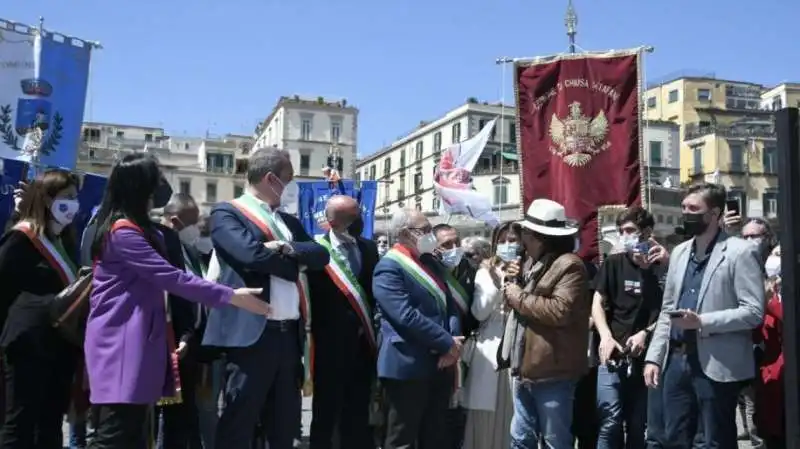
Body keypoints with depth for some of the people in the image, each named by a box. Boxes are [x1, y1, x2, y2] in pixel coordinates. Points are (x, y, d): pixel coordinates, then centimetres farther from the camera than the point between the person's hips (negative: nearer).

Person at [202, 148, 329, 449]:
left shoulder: (290, 221, 19)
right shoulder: (227, 213, -2)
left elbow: (320, 255, 7)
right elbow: (252, 254, -18)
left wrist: (288, 248, -10)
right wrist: (297, 263, -3)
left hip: (290, 334, 7)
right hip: (252, 335, -7)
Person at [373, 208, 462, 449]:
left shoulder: (431, 262, 14)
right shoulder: (389, 268, -13)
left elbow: (449, 303, 13)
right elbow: (407, 316, -21)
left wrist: (454, 340, -6)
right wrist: (447, 343, -16)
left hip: (440, 363, 8)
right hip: (408, 366, -8)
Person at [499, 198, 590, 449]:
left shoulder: (569, 266, -14)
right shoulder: (532, 262, 15)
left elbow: (560, 311, -26)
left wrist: (518, 296, -15)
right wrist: (512, 283, 2)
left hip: (551, 372, -9)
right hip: (525, 368, 9)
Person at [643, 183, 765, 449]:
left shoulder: (740, 252, -7)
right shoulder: (680, 252, 13)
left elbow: (754, 312, -14)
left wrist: (702, 322, -22)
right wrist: (654, 356, 9)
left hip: (716, 365, -6)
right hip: (677, 360, 6)